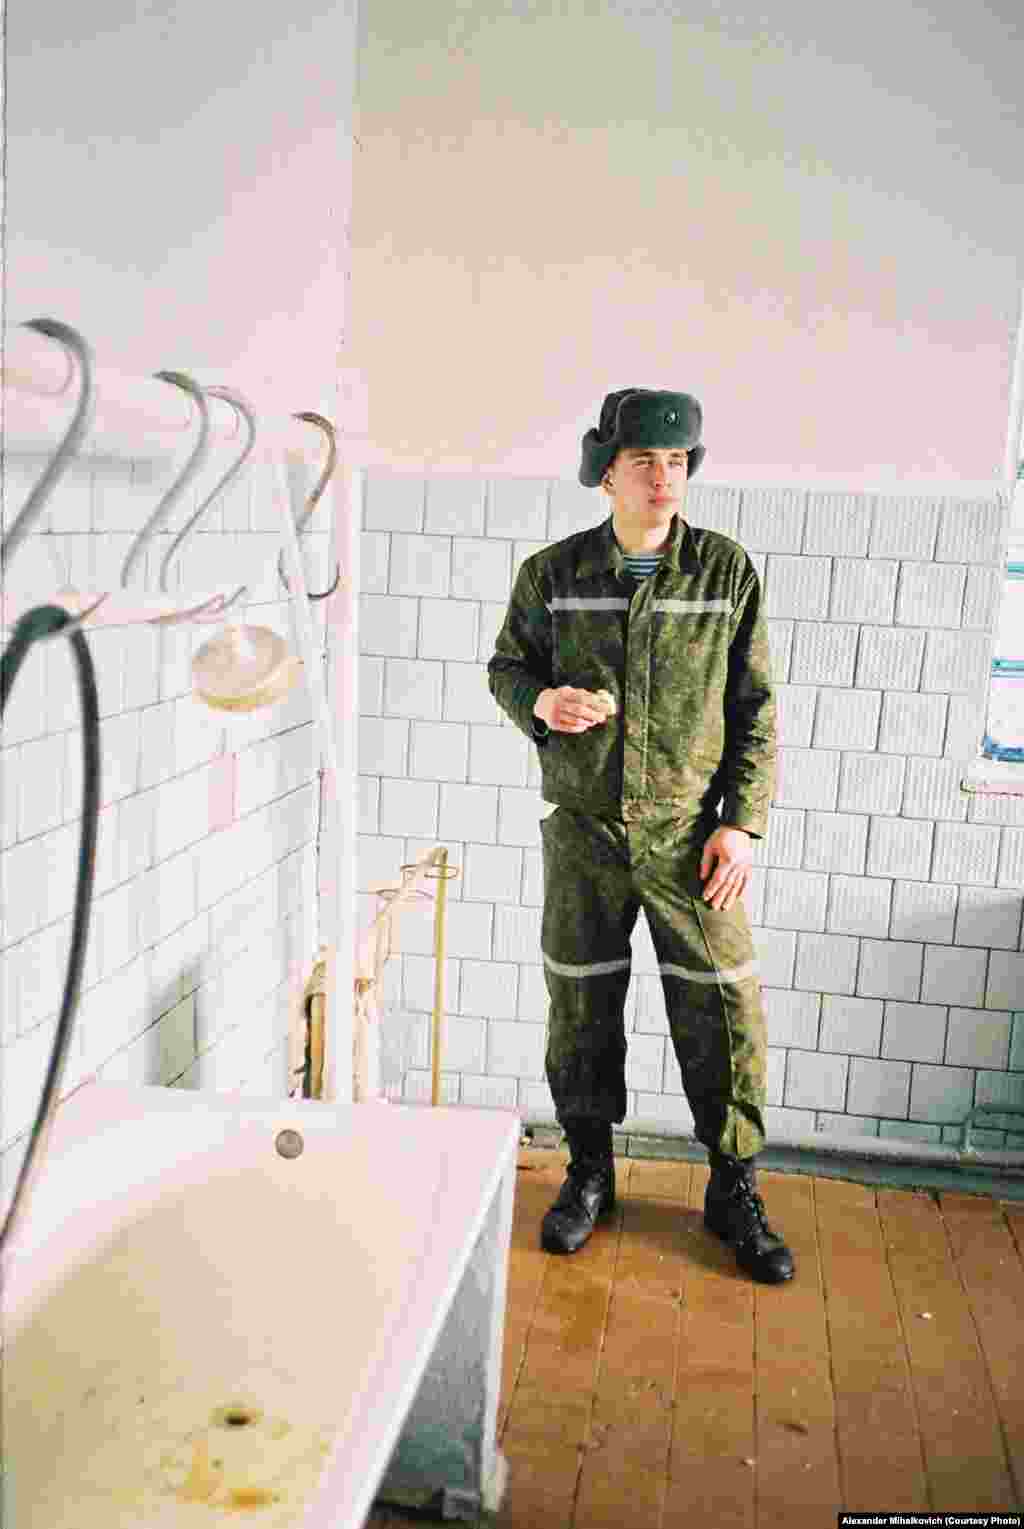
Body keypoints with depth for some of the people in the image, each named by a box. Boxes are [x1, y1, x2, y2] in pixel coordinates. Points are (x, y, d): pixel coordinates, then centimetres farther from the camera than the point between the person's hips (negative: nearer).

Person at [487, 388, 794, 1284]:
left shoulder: (727, 570, -1)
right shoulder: (553, 573, 1)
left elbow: (755, 706, 2)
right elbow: (505, 665, 13)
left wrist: (745, 821, -5)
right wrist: (540, 701, -11)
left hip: (687, 833, -1)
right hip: (584, 831, 1)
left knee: (725, 1008, 1)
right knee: (580, 1004, 10)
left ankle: (735, 1190, 21)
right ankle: (589, 1172, 31)